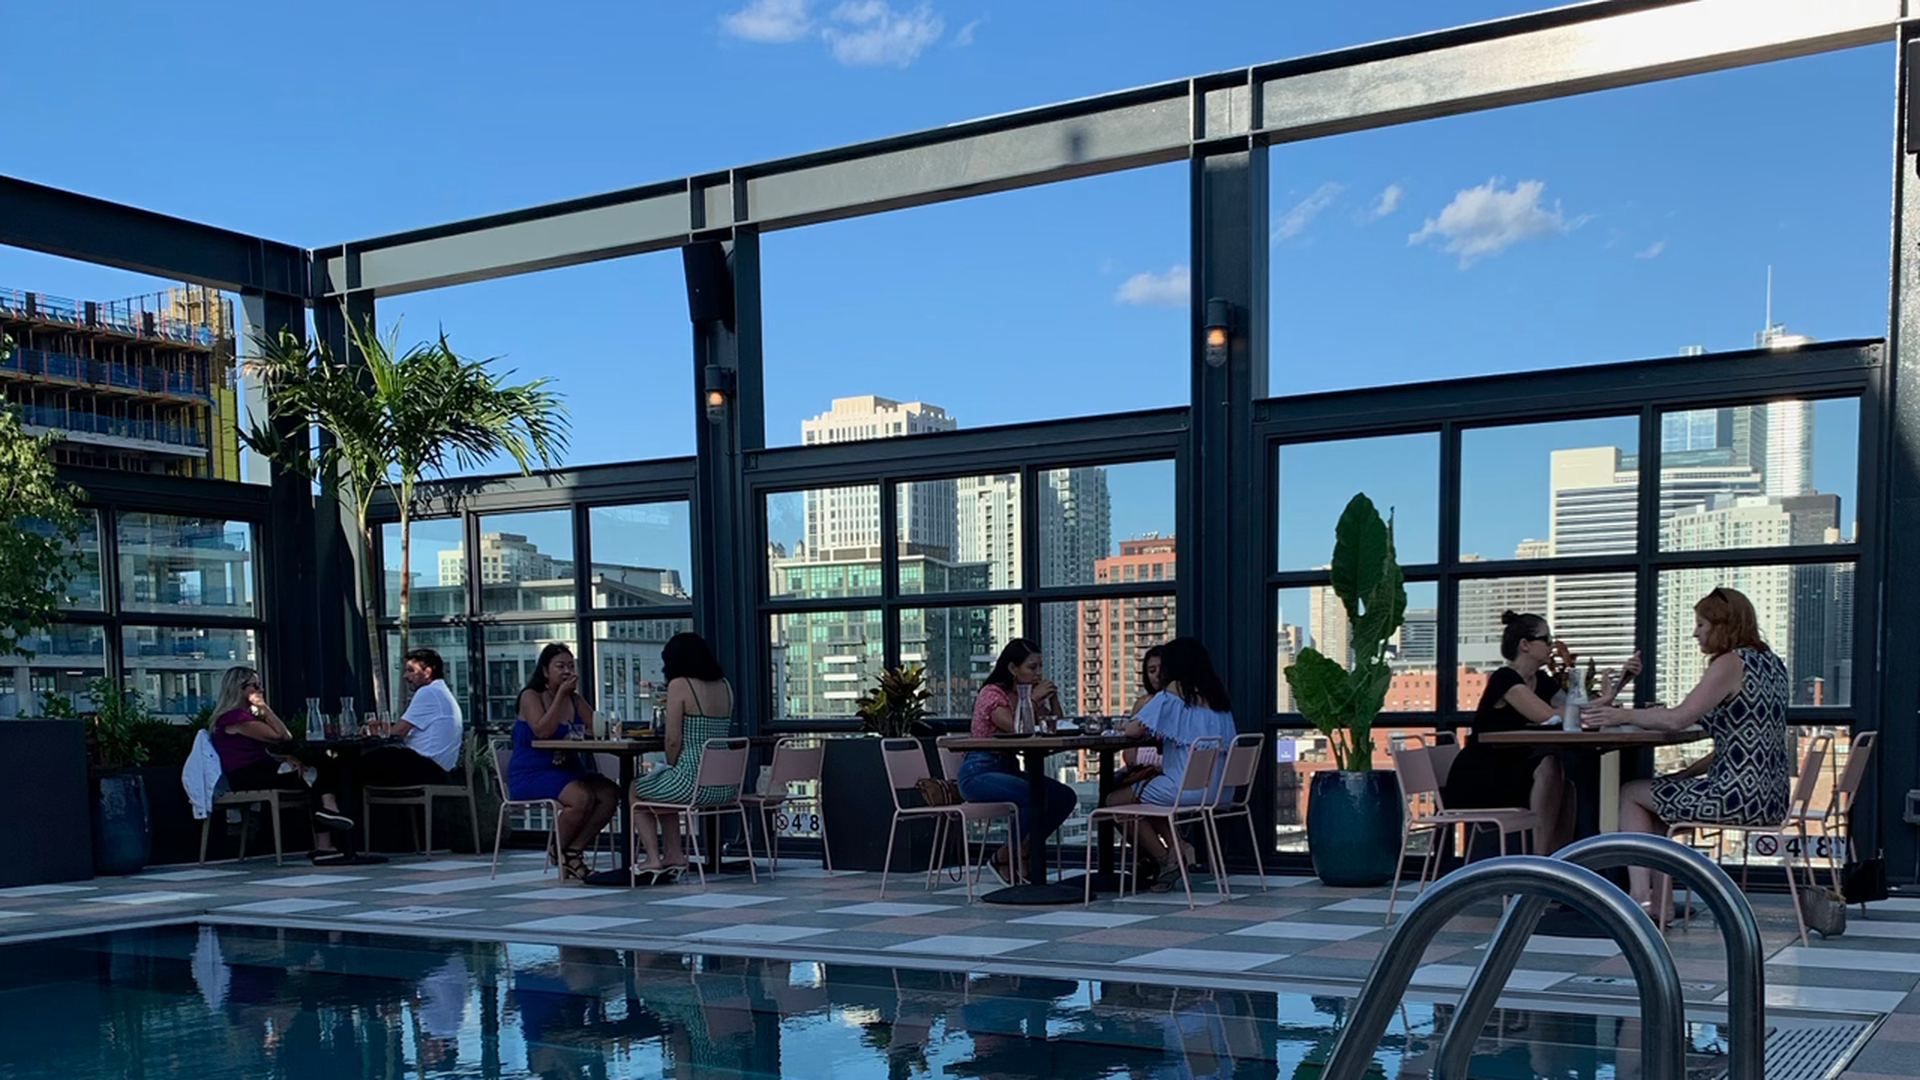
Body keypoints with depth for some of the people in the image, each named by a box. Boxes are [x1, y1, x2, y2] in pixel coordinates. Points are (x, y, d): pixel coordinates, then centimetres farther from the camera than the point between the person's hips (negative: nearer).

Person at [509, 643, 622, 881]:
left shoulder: (575, 700, 14)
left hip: (568, 770, 6)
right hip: (531, 775, -6)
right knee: (581, 797, -33)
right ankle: (558, 851, -6)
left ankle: (574, 850, -9)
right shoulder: (531, 696, -4)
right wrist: (561, 694, -18)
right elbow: (542, 731, -21)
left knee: (611, 793, -21)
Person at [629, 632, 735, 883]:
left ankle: (653, 860, 18)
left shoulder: (679, 685, -10)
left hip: (692, 782, -7)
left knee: (635, 791, 22)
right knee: (663, 789, 35)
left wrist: (672, 766, 6)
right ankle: (674, 857, 33)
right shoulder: (725, 686, 9)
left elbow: (673, 739, -11)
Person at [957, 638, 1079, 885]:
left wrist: (1053, 698, -2)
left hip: (1008, 768, 8)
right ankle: (1005, 857, -9)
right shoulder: (991, 694, -11)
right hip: (978, 773, -8)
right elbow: (1016, 728, -23)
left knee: (1066, 797, -10)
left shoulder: (1026, 694, 12)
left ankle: (1022, 853, 2)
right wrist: (1034, 699, -16)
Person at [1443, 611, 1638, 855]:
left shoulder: (1542, 681, 11)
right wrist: (1602, 701, -22)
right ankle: (1540, 861, -23)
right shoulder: (1504, 679, -16)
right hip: (1473, 782, -8)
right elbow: (1549, 717, -27)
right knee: (1549, 766, -26)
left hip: (1509, 776, 8)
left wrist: (1621, 680, -3)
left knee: (1565, 784, -15)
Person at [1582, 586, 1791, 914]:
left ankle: (1641, 896, 3)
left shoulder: (1730, 664, -14)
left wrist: (1621, 715, -9)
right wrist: (1689, 773, 14)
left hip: (1741, 794, -10)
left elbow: (1677, 719, -22)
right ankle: (1657, 897, 23)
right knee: (1661, 791, 26)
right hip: (1772, 796, 10)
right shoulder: (1770, 662, 14)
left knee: (1630, 794, 7)